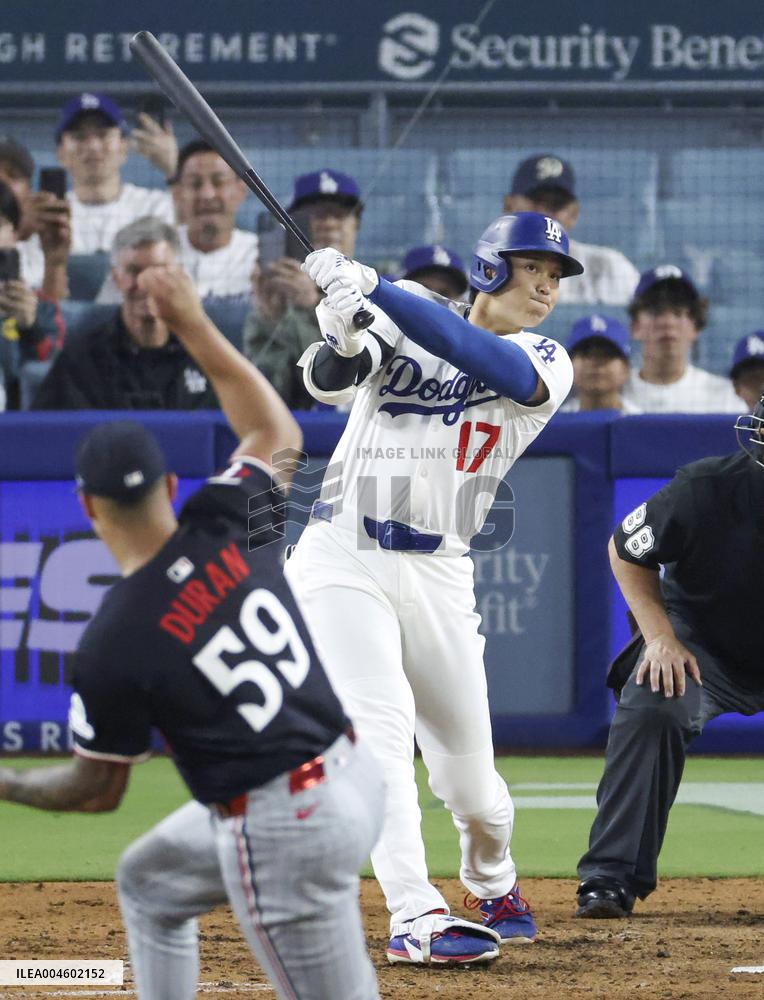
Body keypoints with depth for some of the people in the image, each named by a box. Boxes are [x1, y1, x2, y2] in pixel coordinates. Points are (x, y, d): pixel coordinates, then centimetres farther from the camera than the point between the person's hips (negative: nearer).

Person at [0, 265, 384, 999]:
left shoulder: (112, 645, -18)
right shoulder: (226, 527, -5)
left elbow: (97, 790, -4)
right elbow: (276, 431, 17)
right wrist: (194, 326, 17)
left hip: (279, 831, -8)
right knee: (147, 881, 29)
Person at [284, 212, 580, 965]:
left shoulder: (546, 365, 1)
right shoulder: (403, 316, 3)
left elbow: (477, 355, -20)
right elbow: (328, 381, -12)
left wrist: (371, 289, -31)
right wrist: (342, 341, -36)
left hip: (438, 576, 2)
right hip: (341, 558, -2)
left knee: (470, 780, 6)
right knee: (378, 725, -22)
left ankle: (492, 884, 38)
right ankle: (415, 918, -27)